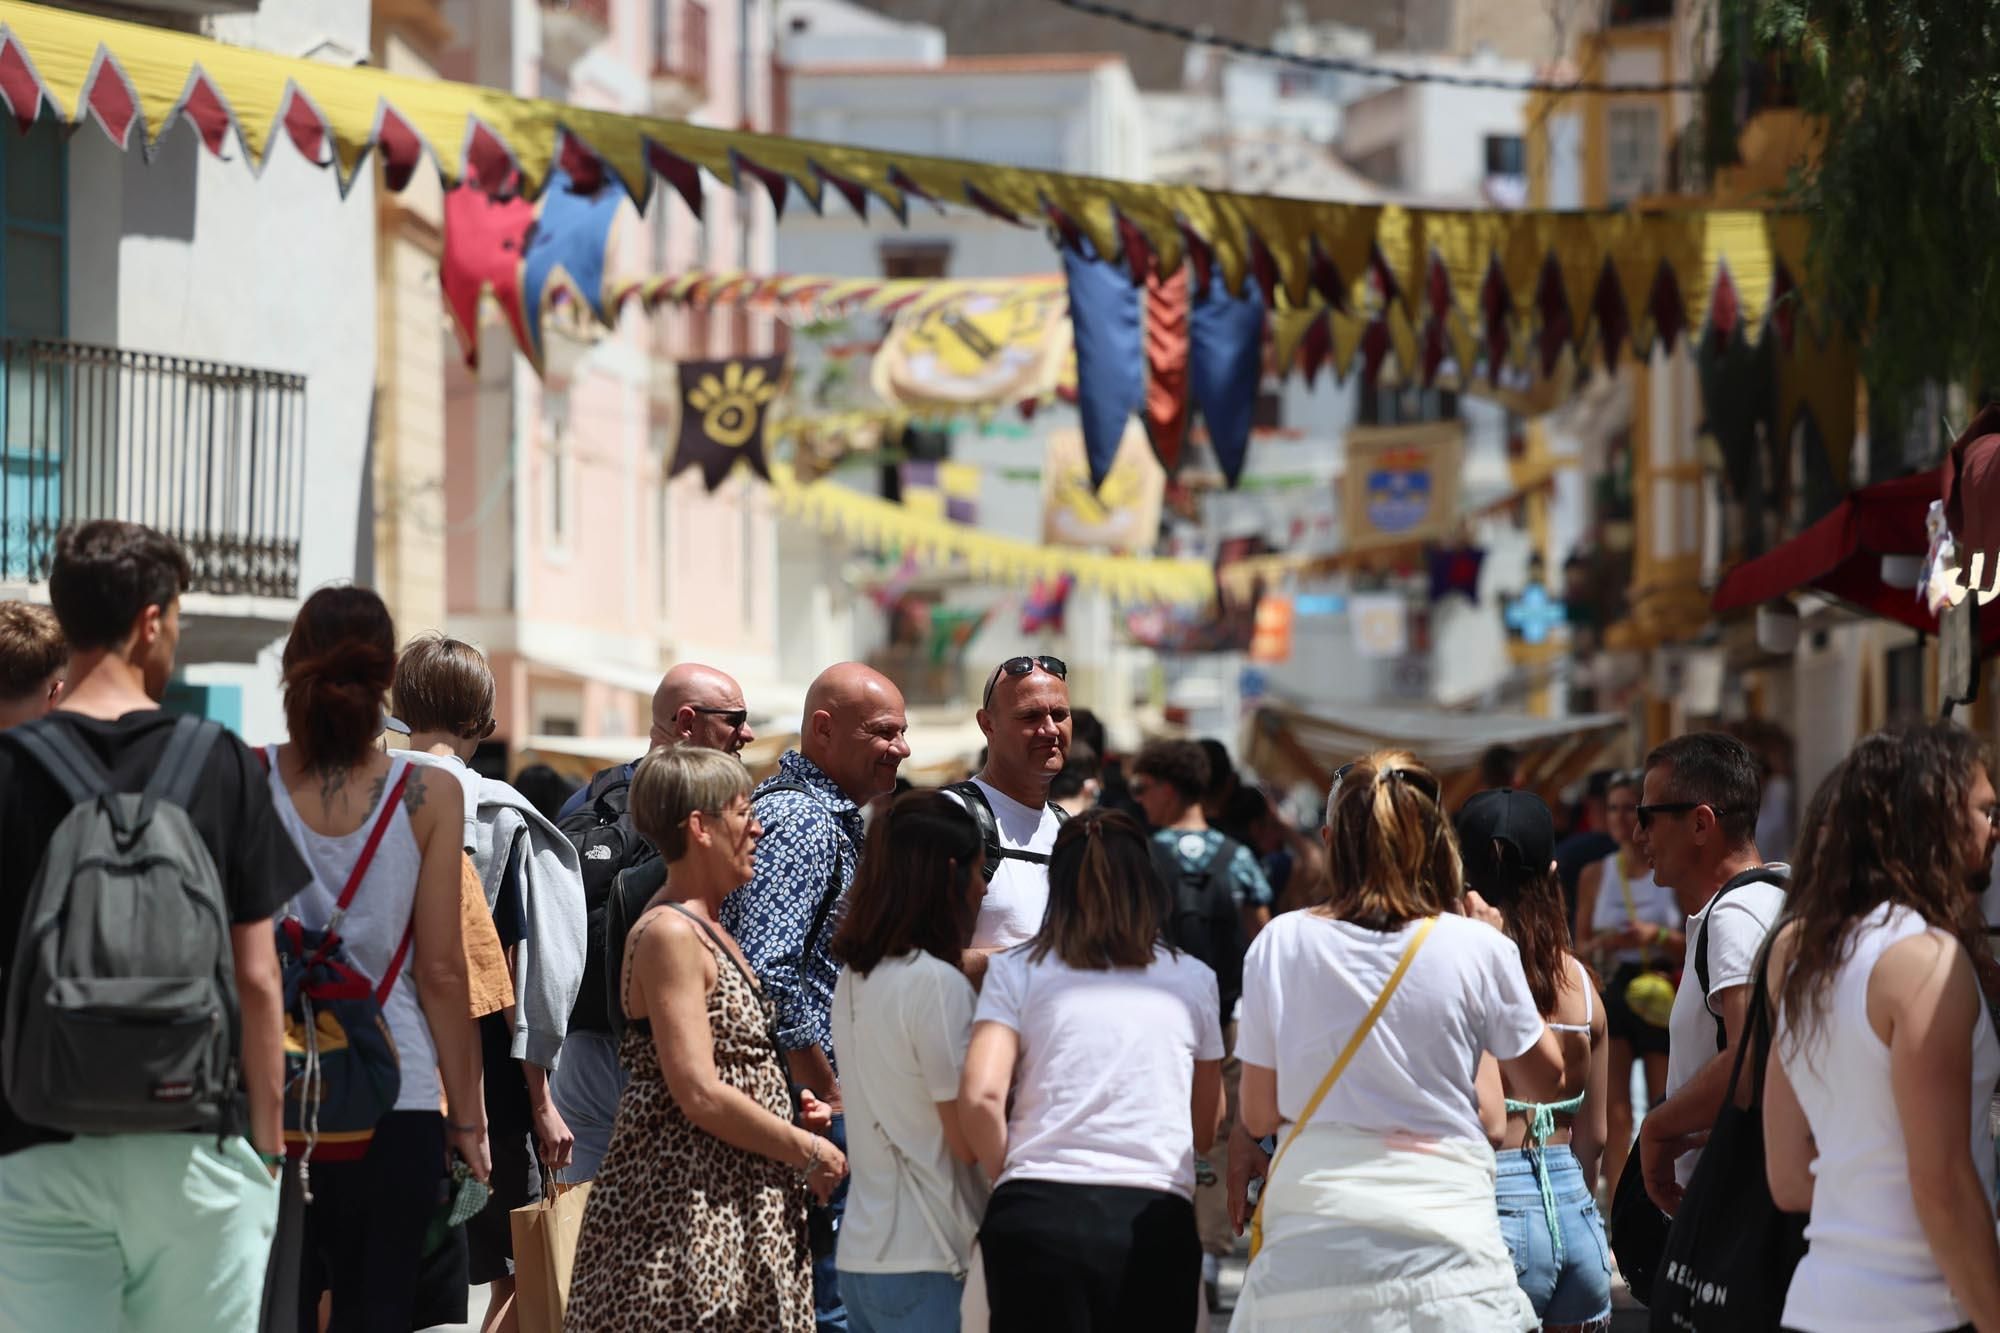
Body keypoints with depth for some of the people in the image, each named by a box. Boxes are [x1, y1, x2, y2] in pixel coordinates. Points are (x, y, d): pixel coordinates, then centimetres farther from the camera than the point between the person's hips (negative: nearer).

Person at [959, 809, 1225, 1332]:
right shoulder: (1192, 979, 13)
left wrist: (1010, 1177, 9)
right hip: (1157, 1218, 1)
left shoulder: (1016, 971, 8)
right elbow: (1207, 1130, 18)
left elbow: (979, 1096, -5)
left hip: (1040, 1211, -1)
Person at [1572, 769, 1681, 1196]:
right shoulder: (1594, 876, 8)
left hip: (1662, 996, -1)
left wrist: (1658, 936, -17)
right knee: (1613, 1111, -7)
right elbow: (1580, 945, 10)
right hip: (1610, 990, 1)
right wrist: (1604, 943, -11)